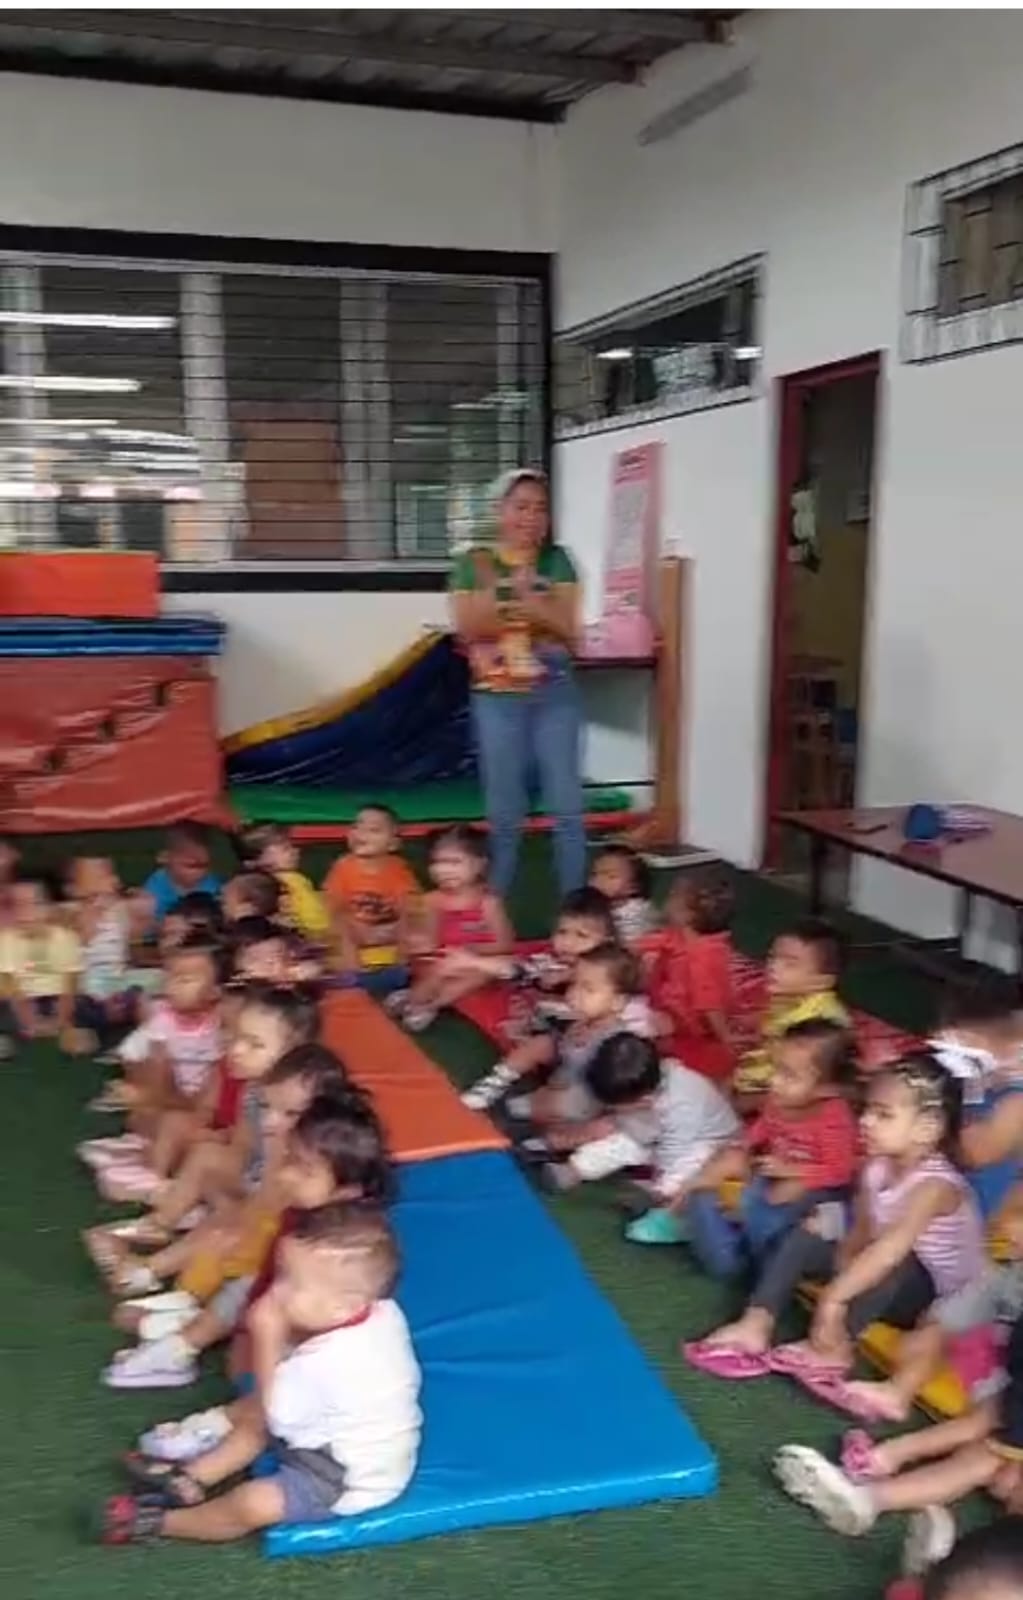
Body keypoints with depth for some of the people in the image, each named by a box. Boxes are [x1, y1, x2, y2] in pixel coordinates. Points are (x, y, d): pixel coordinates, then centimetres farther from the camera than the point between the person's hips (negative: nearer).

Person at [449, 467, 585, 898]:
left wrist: (528, 597, -18)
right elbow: (467, 628, -7)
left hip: (555, 695, 1)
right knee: (505, 813, 5)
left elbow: (569, 627, -5)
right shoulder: (474, 563, 1)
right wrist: (493, 586, -18)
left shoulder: (556, 561, 4)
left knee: (567, 807, 0)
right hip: (497, 698, -1)